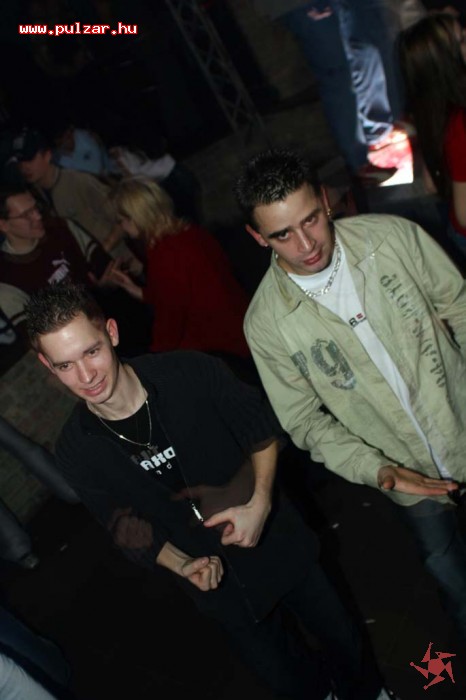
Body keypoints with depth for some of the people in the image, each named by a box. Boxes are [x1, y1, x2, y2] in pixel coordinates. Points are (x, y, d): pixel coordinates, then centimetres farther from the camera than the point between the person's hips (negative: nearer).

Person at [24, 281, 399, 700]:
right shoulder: (76, 453, -19)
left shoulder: (191, 374, -24)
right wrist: (182, 566, -21)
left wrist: (260, 501, -21)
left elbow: (262, 428, -9)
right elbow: (131, 533, -5)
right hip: (219, 585, 1)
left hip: (280, 542, 0)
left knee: (340, 637, 22)